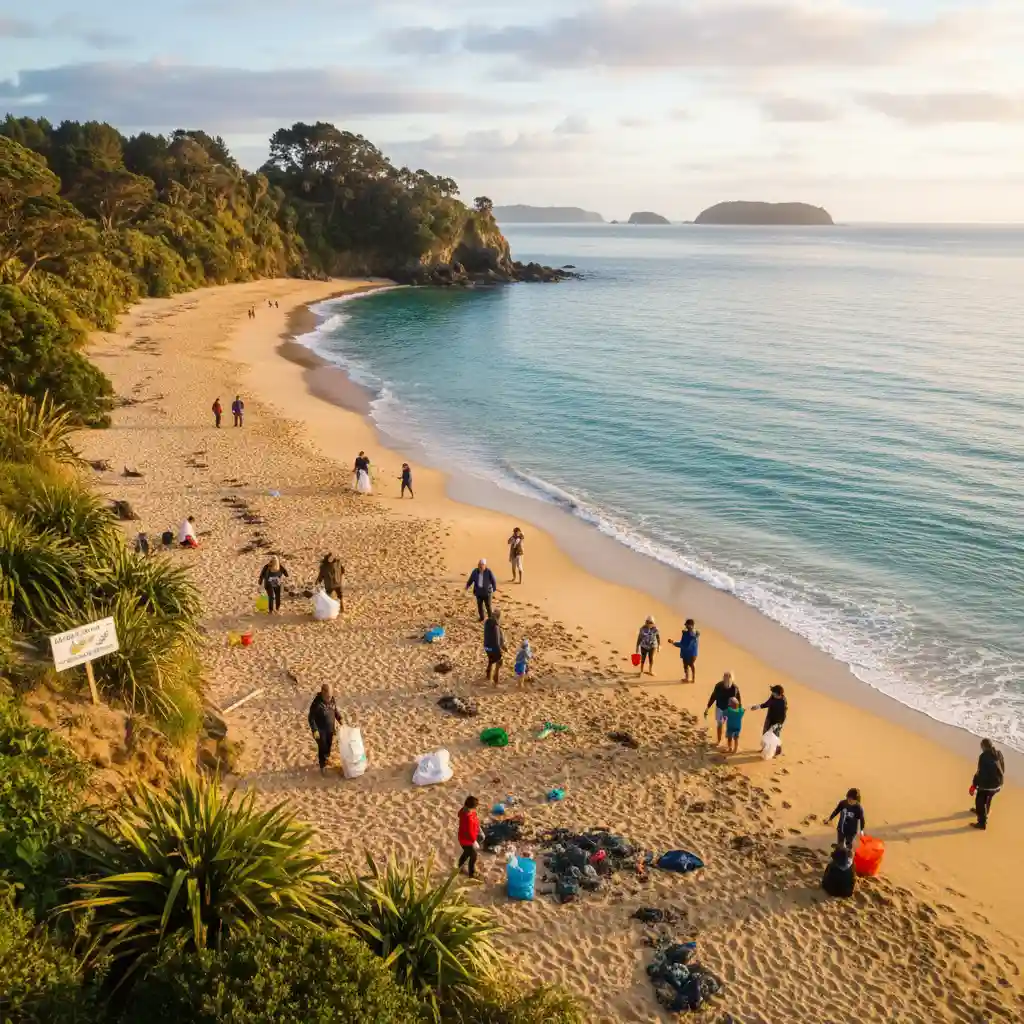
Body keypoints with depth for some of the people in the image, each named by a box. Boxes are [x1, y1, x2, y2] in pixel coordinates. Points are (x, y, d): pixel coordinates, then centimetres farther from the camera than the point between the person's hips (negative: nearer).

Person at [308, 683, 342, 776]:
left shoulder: (332, 699, -12)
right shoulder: (317, 703, -31)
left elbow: (335, 709, 7)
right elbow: (311, 718, -22)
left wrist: (340, 719, -2)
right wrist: (315, 730, -22)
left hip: (330, 728, 6)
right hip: (321, 730, -6)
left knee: (329, 745, 24)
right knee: (322, 747, 8)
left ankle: (326, 759, 51)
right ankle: (322, 766, 30)